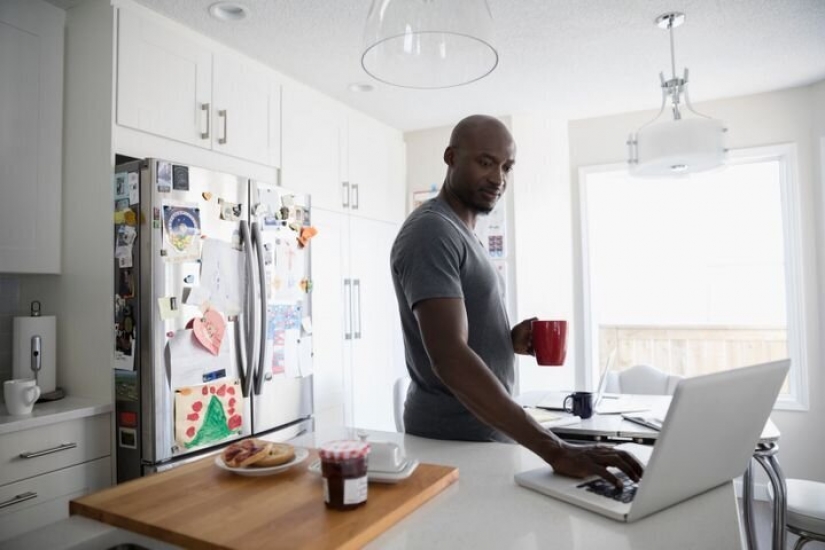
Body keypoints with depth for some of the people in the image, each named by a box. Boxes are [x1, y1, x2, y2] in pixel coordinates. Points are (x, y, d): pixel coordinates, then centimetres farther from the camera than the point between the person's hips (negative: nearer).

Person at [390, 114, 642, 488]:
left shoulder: (461, 233, 11)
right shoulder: (431, 232, -20)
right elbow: (450, 358, -32)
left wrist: (510, 342, -1)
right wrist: (554, 450, -35)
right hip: (455, 441, -9)